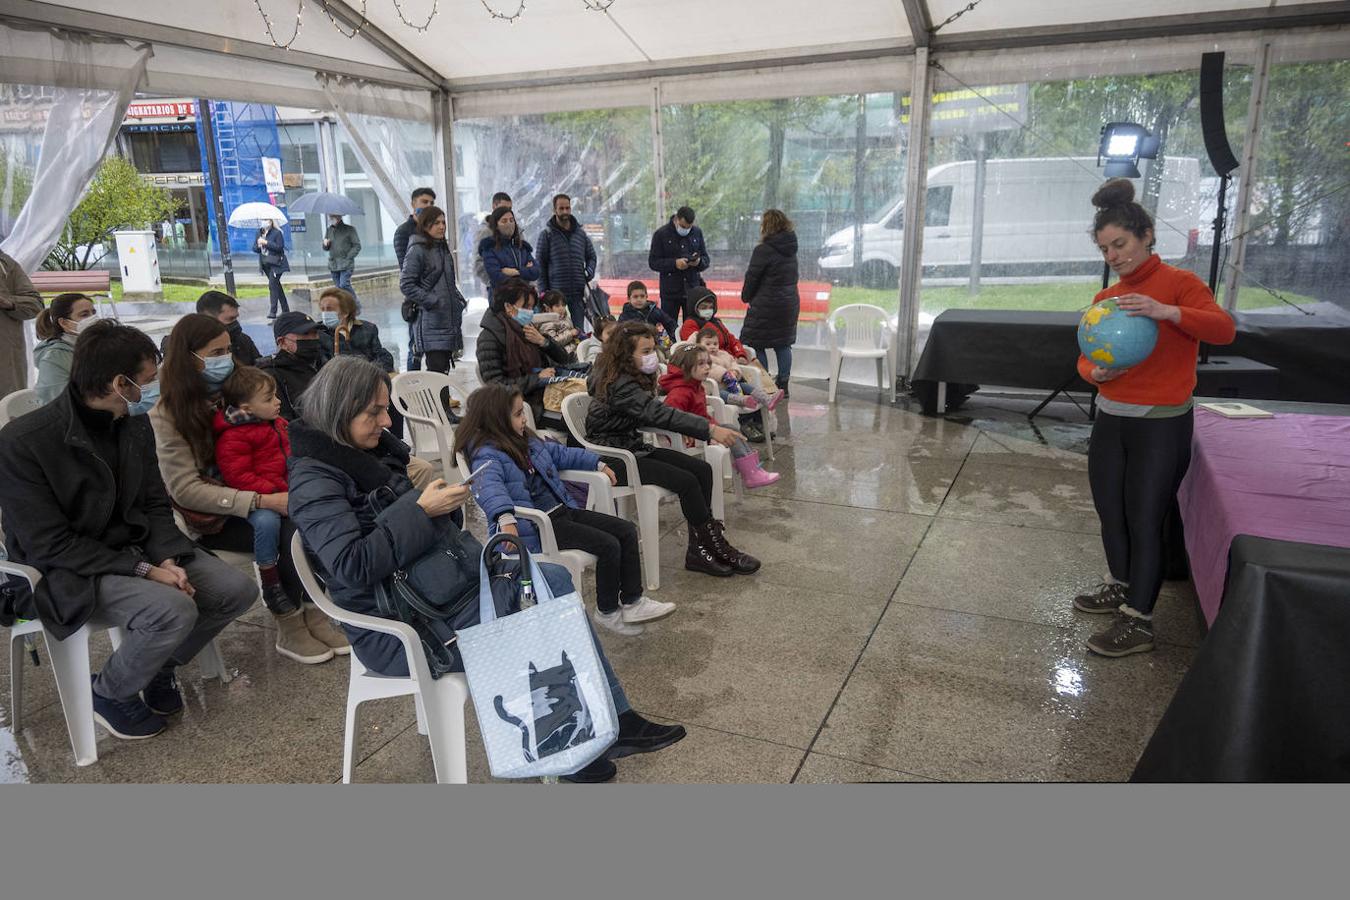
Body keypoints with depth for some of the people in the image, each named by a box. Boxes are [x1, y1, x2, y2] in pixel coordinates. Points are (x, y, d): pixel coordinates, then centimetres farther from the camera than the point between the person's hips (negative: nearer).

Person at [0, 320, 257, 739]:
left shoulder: (135, 426, 0)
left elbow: (154, 503, 7)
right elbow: (48, 544, -21)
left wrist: (167, 559, -13)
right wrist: (143, 570, -25)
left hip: (135, 546, 7)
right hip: (69, 569, -7)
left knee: (238, 590, -8)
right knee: (174, 609, -31)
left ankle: (160, 664, 16)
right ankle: (108, 693, -1)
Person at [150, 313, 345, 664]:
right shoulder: (167, 417, -10)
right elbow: (186, 490, -17)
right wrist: (261, 501, -28)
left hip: (257, 497, 5)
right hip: (209, 518, -5)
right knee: (290, 530, -29)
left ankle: (310, 612, -14)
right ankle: (289, 625, -10)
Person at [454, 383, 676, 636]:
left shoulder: (527, 441, 14)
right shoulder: (487, 455, -15)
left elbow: (561, 453, 28)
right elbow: (489, 487, -35)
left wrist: (598, 463, 29)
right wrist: (505, 517, -53)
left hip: (562, 510, 10)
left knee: (627, 530, 1)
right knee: (608, 545, -18)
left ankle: (632, 601, 6)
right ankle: (607, 612, 2)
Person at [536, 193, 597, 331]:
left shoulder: (581, 233, 11)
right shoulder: (546, 234, -1)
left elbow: (591, 256, 22)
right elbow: (540, 264, -2)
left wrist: (589, 272, 1)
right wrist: (544, 291, -7)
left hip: (578, 293, 3)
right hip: (555, 292, -3)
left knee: (579, 330, 5)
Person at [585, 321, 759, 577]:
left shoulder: (632, 379, 8)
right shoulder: (619, 385, -22)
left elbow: (651, 414, 10)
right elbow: (659, 414, -32)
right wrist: (710, 429, -38)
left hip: (633, 447, 10)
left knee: (702, 470, -5)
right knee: (686, 482, -21)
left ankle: (699, 550, -6)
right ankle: (718, 549, -8)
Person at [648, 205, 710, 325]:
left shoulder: (697, 232, 7)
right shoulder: (661, 234, -3)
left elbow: (706, 259, 11)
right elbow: (653, 262, -5)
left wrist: (699, 262, -14)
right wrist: (674, 263, -19)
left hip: (693, 290, 3)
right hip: (670, 292, -3)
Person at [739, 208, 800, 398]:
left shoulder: (763, 250, -15)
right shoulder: (791, 249, 8)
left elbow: (752, 277, -10)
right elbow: (793, 276, 12)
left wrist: (746, 297, 7)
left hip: (767, 305, -8)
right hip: (791, 302, 8)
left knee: (755, 345, 1)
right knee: (783, 344, 14)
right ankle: (783, 385, 18)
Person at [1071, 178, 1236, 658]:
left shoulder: (1178, 282, -8)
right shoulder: (1105, 299, 8)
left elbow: (1224, 329, -21)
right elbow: (1086, 358, 9)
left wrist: (1167, 311, -36)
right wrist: (1095, 372, -14)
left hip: (1162, 424, -6)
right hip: (1111, 420, 6)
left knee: (1144, 520, -2)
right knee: (1110, 513, 15)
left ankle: (1138, 621, 9)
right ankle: (1120, 588, 36)